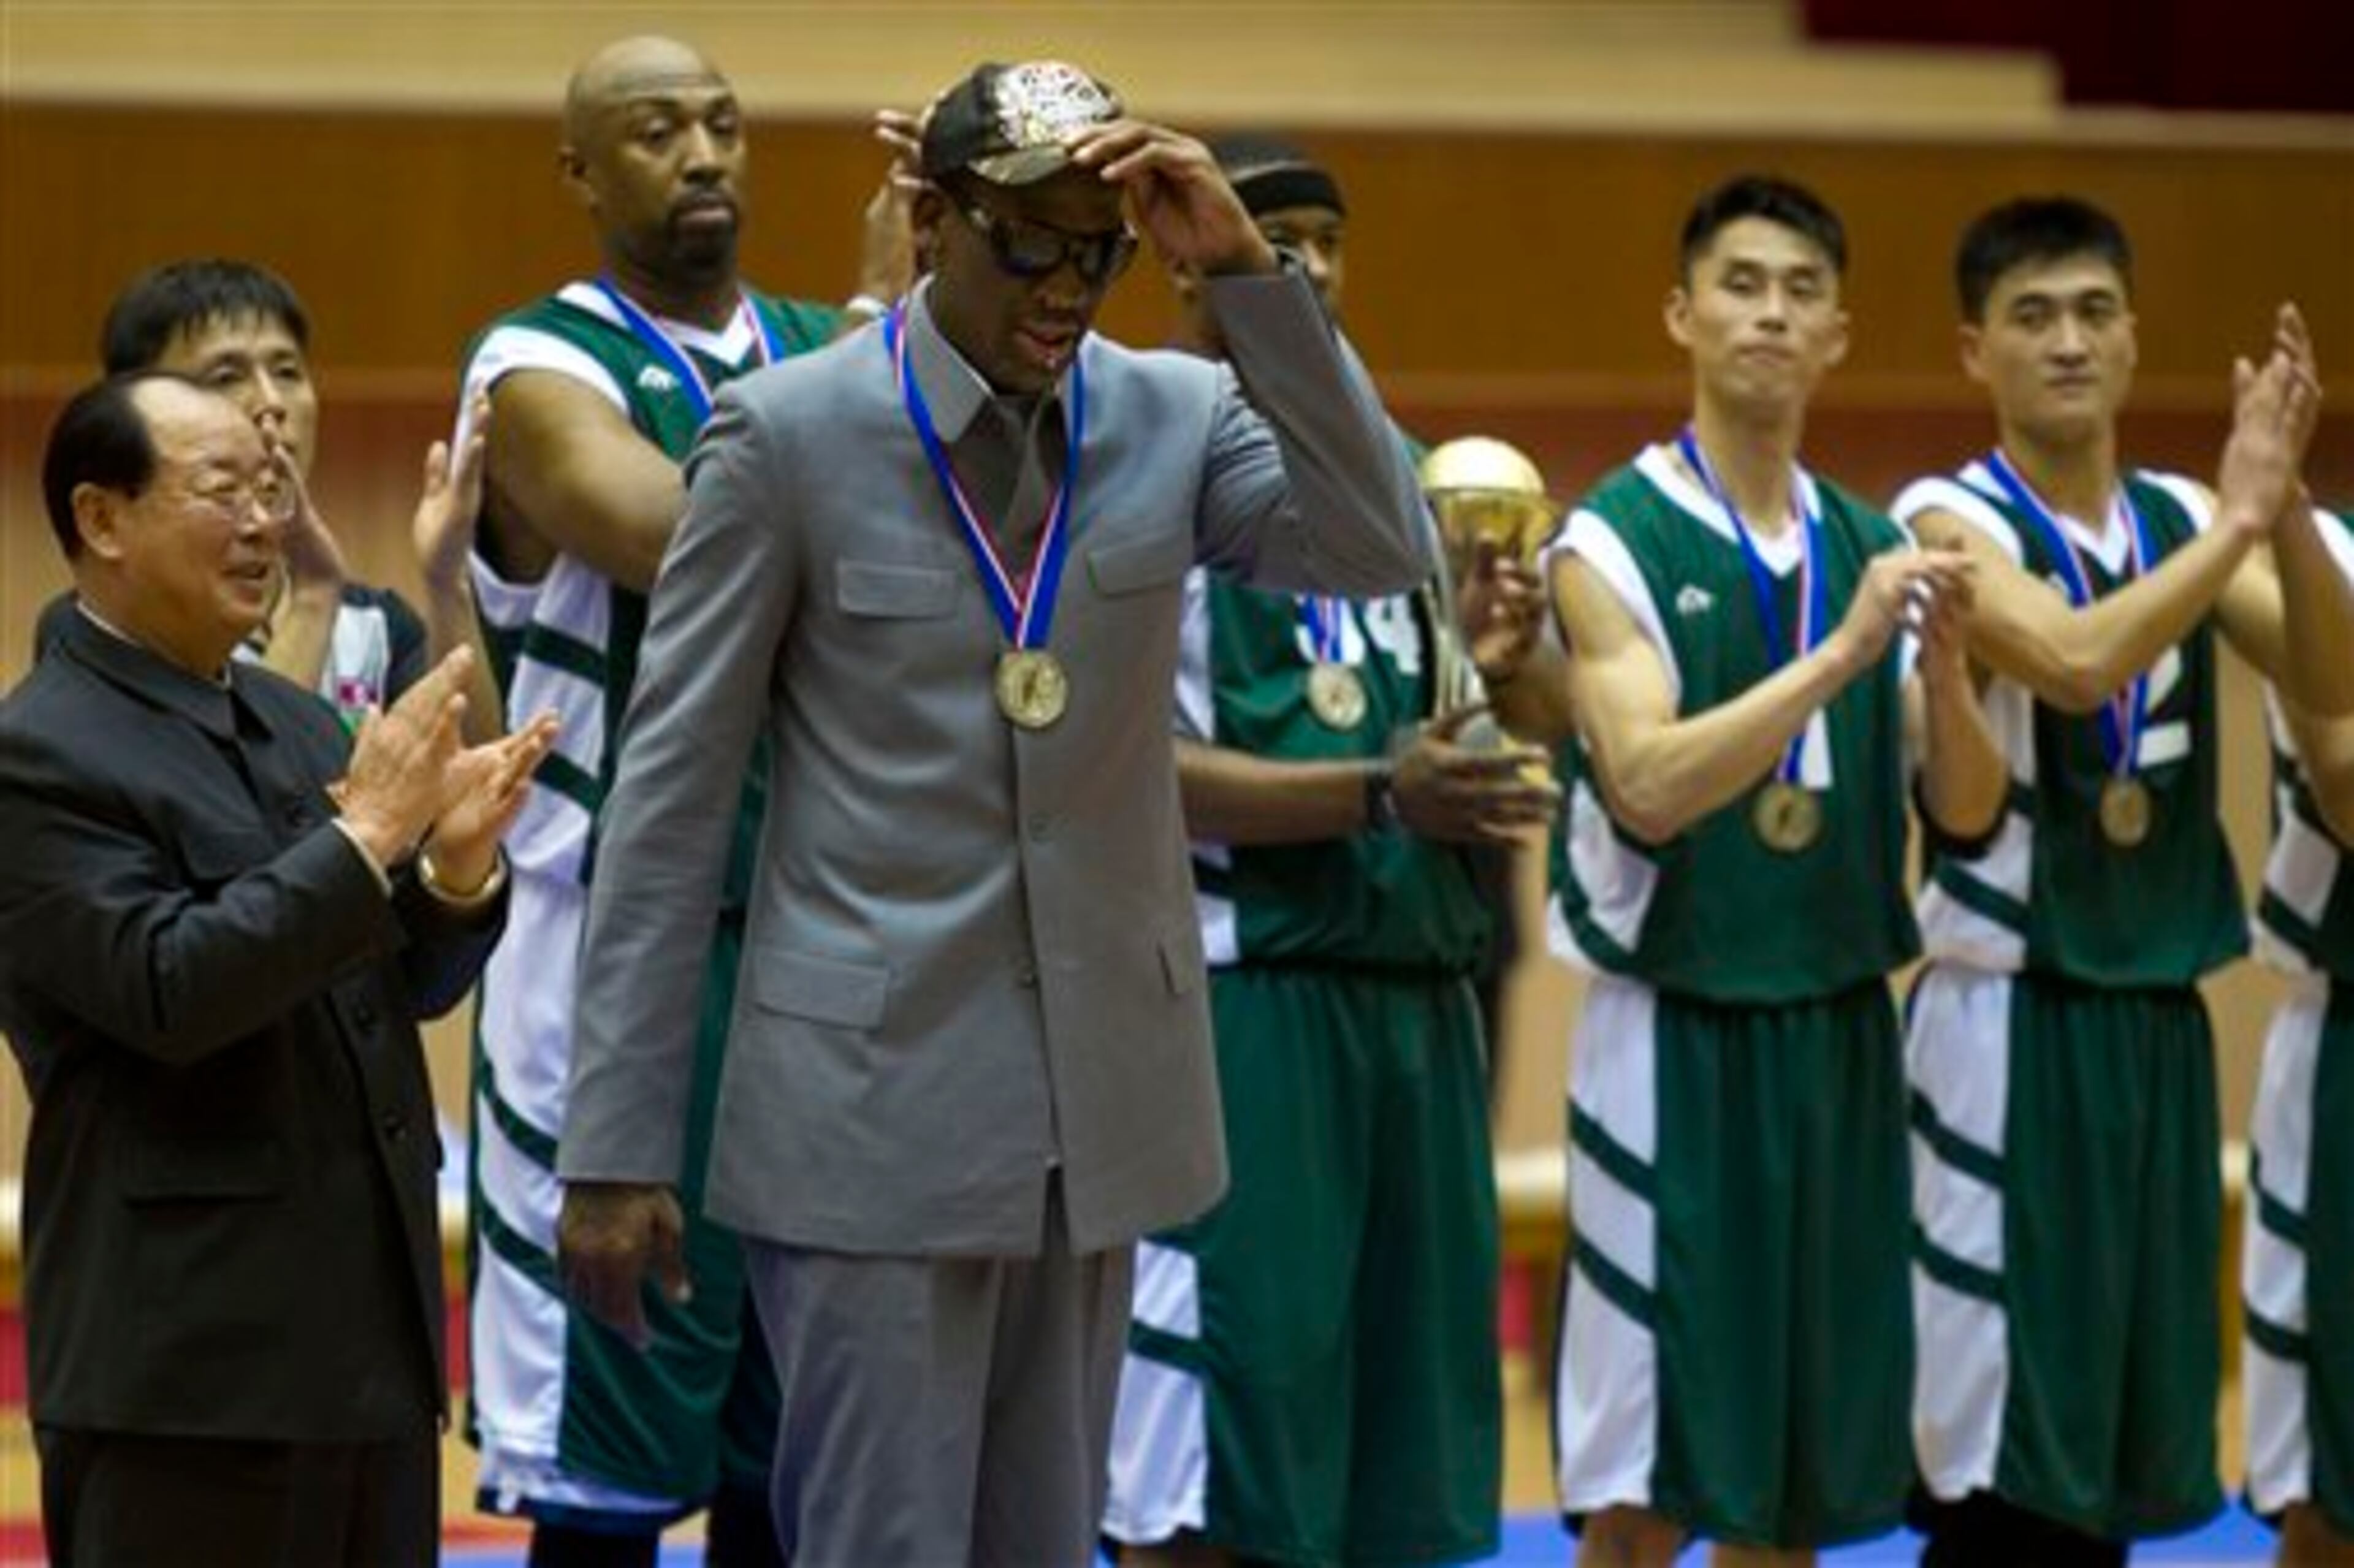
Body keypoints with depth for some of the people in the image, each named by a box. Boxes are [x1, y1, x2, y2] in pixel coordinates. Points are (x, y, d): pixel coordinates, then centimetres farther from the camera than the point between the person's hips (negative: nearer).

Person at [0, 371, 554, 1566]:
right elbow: (166, 990, -21)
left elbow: (407, 983, 15)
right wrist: (367, 835, -21)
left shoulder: (292, 724, 14)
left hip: (371, 1333, 8)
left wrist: (457, 862, -6)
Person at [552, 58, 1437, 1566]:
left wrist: (1247, 272, -20)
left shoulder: (1178, 415, 3)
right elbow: (671, 793, -5)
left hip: (1101, 1101, 4)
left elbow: (1385, 554, -13)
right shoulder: (789, 434, -6)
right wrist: (618, 1146, -7)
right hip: (874, 1101, -4)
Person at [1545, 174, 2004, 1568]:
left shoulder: (1874, 548, 8)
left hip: (1838, 1029, 5)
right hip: (1678, 1032, -5)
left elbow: (1967, 812, 5)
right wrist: (1841, 651, -26)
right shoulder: (1614, 545, -8)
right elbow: (1649, 786, -22)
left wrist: (1946, 664, -14)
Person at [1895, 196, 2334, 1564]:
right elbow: (2075, 661, -28)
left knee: (2117, 1438, 11)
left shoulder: (2182, 521, 9)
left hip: (2161, 1017, 6)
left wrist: (2283, 512, -20)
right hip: (2015, 1019, -6)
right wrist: (2237, 520, -25)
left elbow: (2326, 683, -6)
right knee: (1998, 1447, -6)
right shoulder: (1952, 523, -9)